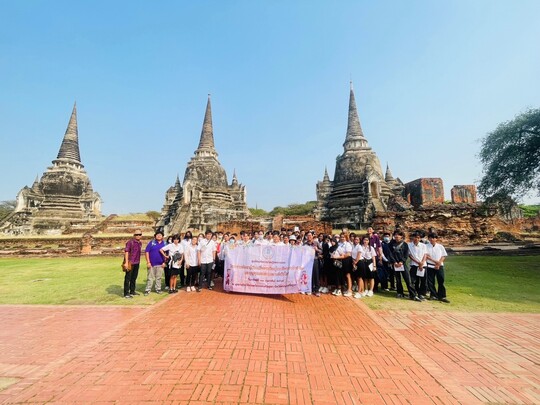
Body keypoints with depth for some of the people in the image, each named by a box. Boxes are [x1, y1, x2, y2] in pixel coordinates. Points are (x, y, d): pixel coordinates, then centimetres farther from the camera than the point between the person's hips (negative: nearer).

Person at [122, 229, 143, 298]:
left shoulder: (140, 243, 11)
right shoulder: (130, 242, -12)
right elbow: (126, 252, -16)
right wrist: (126, 262, -20)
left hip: (137, 263, 8)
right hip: (130, 263, -8)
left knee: (134, 278, 16)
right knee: (128, 278, 0)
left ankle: (132, 291, 28)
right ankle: (126, 293, 7)